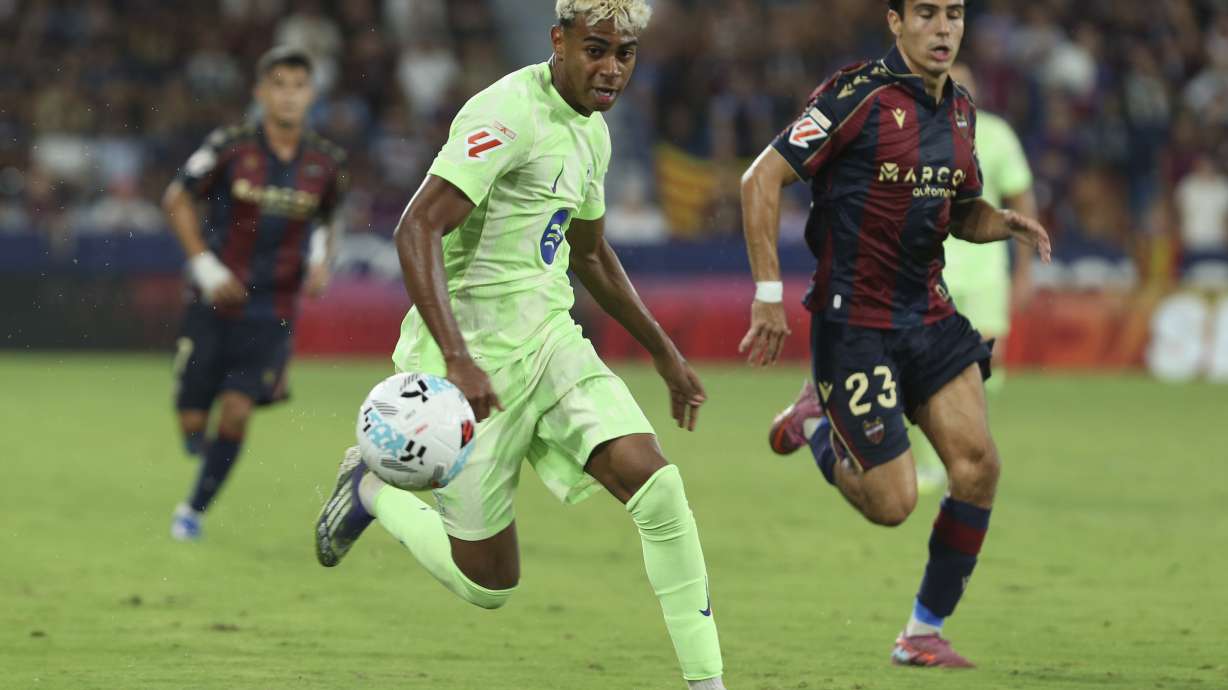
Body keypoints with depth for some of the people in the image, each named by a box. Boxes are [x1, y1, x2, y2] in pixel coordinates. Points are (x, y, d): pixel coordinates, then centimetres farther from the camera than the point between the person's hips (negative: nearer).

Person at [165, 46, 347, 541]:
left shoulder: (326, 164, -1)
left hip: (273, 312, 1)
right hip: (214, 301, -1)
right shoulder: (231, 147, -10)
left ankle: (196, 508, 6)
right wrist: (206, 267, -7)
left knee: (236, 412, -12)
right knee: (193, 423, -2)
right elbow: (178, 200, 1)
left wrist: (321, 261, 0)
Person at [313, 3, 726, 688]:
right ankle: (373, 489, 30)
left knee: (656, 485, -16)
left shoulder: (592, 131, 11)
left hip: (549, 337, 7)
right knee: (489, 584, 1)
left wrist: (666, 354, 28)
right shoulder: (510, 114, -18)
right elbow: (418, 229, -27)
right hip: (474, 357, -7)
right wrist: (457, 359, -36)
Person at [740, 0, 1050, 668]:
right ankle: (816, 431, 26)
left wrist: (1005, 223, 0)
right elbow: (762, 179, -14)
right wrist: (769, 292, -18)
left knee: (977, 463, -7)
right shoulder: (860, 96, -15)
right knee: (892, 502, -7)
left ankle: (923, 632, 8)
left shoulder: (960, 109, 8)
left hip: (928, 314, 7)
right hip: (854, 324, -7)